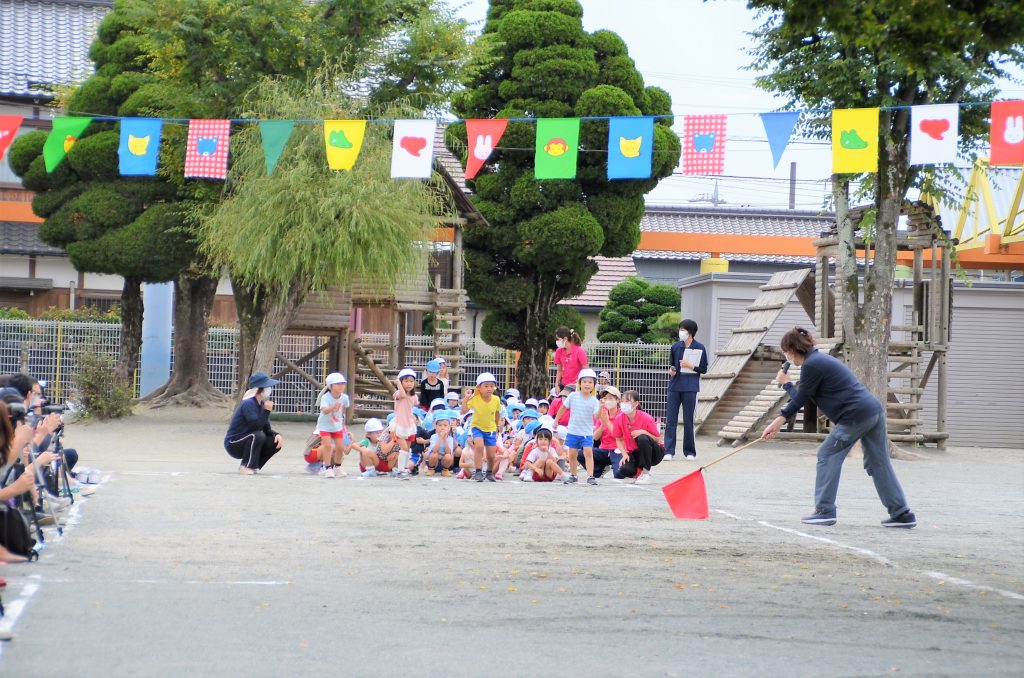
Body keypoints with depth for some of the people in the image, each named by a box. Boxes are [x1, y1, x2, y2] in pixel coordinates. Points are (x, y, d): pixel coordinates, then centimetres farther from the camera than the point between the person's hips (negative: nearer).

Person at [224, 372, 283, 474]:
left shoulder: (262, 404, 6)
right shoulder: (248, 404, -21)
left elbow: (267, 429, 7)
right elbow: (256, 426, -29)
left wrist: (277, 435, -12)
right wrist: (266, 411, -29)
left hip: (246, 441, 8)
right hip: (233, 444, -8)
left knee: (276, 443, -6)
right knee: (258, 436, -33)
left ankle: (252, 466, 6)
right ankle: (245, 467, -20)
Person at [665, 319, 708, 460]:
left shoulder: (699, 348, 0)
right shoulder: (676, 346, 7)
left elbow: (704, 369, 2)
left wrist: (690, 366, -12)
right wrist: (671, 369, -3)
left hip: (690, 388, -2)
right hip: (675, 386, 2)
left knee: (688, 420, 2)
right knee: (670, 419, -2)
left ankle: (689, 451, 11)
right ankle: (669, 451, -1)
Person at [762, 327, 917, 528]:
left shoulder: (811, 365, -10)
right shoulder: (819, 359, 21)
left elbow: (800, 399, -3)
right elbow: (802, 399, 24)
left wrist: (786, 383, 16)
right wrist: (779, 420, 21)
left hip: (855, 416, -9)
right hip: (874, 410, 9)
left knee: (828, 456, 2)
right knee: (878, 463, 12)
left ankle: (824, 511, 1)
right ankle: (902, 514, 11)